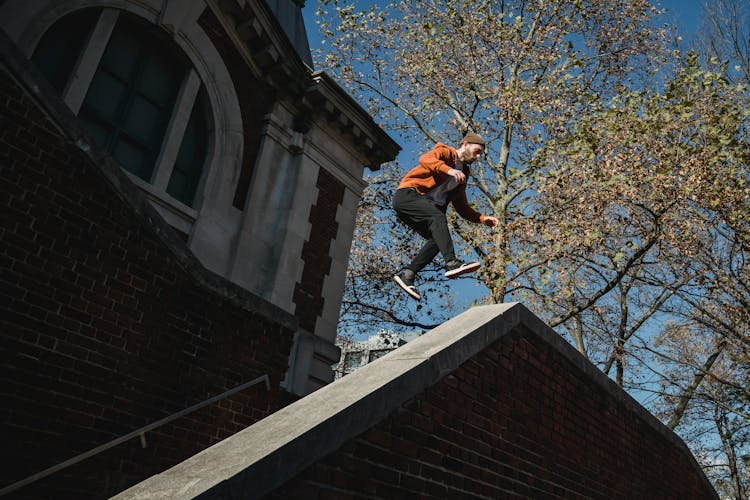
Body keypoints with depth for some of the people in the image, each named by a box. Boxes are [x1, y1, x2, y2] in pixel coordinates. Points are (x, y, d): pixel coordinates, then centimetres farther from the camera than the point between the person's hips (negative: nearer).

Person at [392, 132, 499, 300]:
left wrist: (482, 218, 6)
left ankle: (407, 274, -15)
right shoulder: (446, 152, 2)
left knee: (437, 240, -13)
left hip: (422, 208, 8)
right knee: (438, 217, -31)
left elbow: (462, 207, 21)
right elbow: (425, 159, -21)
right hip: (407, 195, -8)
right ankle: (452, 263, -43)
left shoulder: (462, 175, 23)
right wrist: (448, 170, -37)